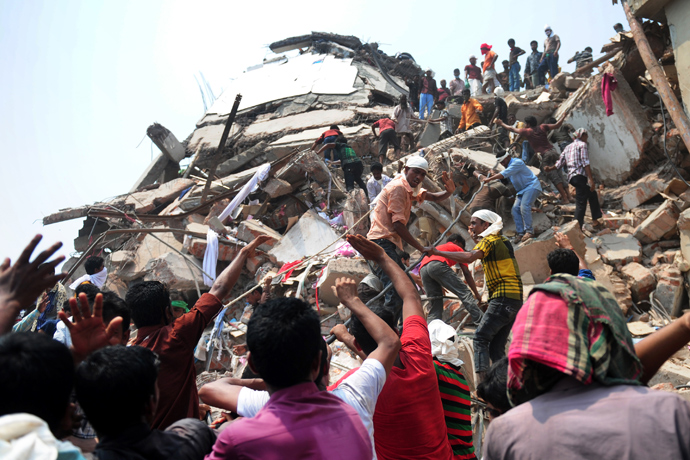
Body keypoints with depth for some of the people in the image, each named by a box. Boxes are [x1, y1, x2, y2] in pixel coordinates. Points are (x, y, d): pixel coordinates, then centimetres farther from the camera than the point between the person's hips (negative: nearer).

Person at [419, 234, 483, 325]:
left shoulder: (437, 248, 44)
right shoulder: (457, 249, 28)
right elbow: (467, 273, 21)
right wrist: (476, 293, 25)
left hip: (422, 269, 6)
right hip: (438, 265, -6)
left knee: (435, 304, 12)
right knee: (464, 292, -7)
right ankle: (480, 321, -17)